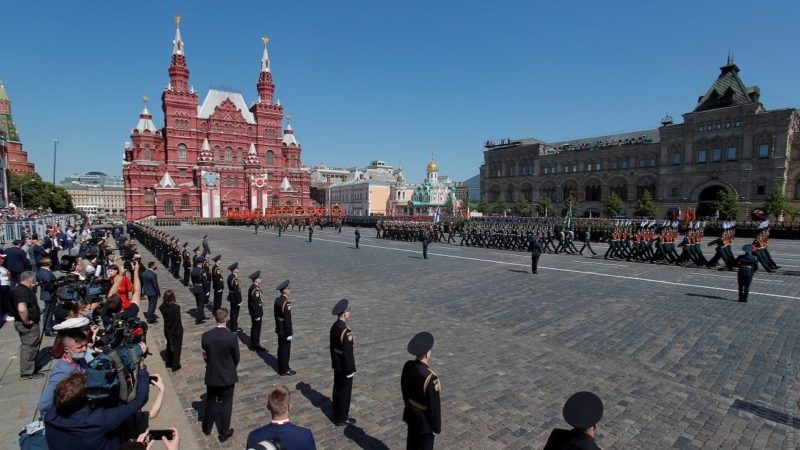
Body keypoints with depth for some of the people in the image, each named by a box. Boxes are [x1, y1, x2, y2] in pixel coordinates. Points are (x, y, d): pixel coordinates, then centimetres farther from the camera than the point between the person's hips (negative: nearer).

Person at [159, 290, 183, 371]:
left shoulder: (162, 307, -13)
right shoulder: (176, 307, -27)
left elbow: (164, 316, -1)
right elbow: (178, 320, -19)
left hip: (167, 329, 5)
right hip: (176, 330, -5)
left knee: (169, 344, 25)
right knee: (176, 346, 12)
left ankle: (169, 363, 40)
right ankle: (175, 366, 22)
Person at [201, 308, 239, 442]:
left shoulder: (206, 336, -15)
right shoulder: (232, 337, -22)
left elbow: (205, 356, -2)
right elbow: (236, 358, -10)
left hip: (211, 375, 3)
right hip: (228, 376, -3)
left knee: (210, 402, 24)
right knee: (226, 404, 13)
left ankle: (207, 427, 43)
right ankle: (224, 433, 25)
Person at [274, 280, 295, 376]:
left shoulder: (277, 300, 3)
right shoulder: (286, 303, -25)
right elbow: (287, 319, -24)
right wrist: (289, 334, -18)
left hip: (279, 329, 9)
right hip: (285, 330, -9)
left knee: (281, 348, 19)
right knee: (285, 349, 4)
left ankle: (281, 367, 32)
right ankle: (284, 370, 14)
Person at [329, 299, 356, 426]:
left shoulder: (334, 326, -2)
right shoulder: (346, 331, -30)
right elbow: (348, 353, -25)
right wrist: (350, 370, -15)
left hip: (337, 365, 9)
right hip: (344, 367, -9)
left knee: (337, 390, 22)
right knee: (344, 392, 8)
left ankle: (337, 413, 38)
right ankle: (342, 418, 22)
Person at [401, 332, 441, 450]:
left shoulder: (407, 366, -14)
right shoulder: (430, 378, -36)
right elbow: (434, 405, -25)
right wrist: (437, 427, -9)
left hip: (410, 413, 6)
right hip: (425, 419, -6)